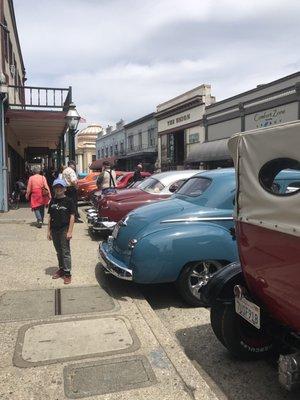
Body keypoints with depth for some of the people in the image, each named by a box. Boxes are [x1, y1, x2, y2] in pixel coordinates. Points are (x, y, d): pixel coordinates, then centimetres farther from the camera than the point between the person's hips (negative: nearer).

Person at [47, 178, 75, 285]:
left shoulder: (68, 201, -7)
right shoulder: (52, 201, 8)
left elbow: (72, 216, -8)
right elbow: (50, 217, 12)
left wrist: (70, 231, -13)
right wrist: (49, 231, 9)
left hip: (64, 230, -5)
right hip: (54, 230, 5)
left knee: (66, 252, 0)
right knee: (59, 252, 16)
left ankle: (67, 273, 6)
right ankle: (61, 269, 29)